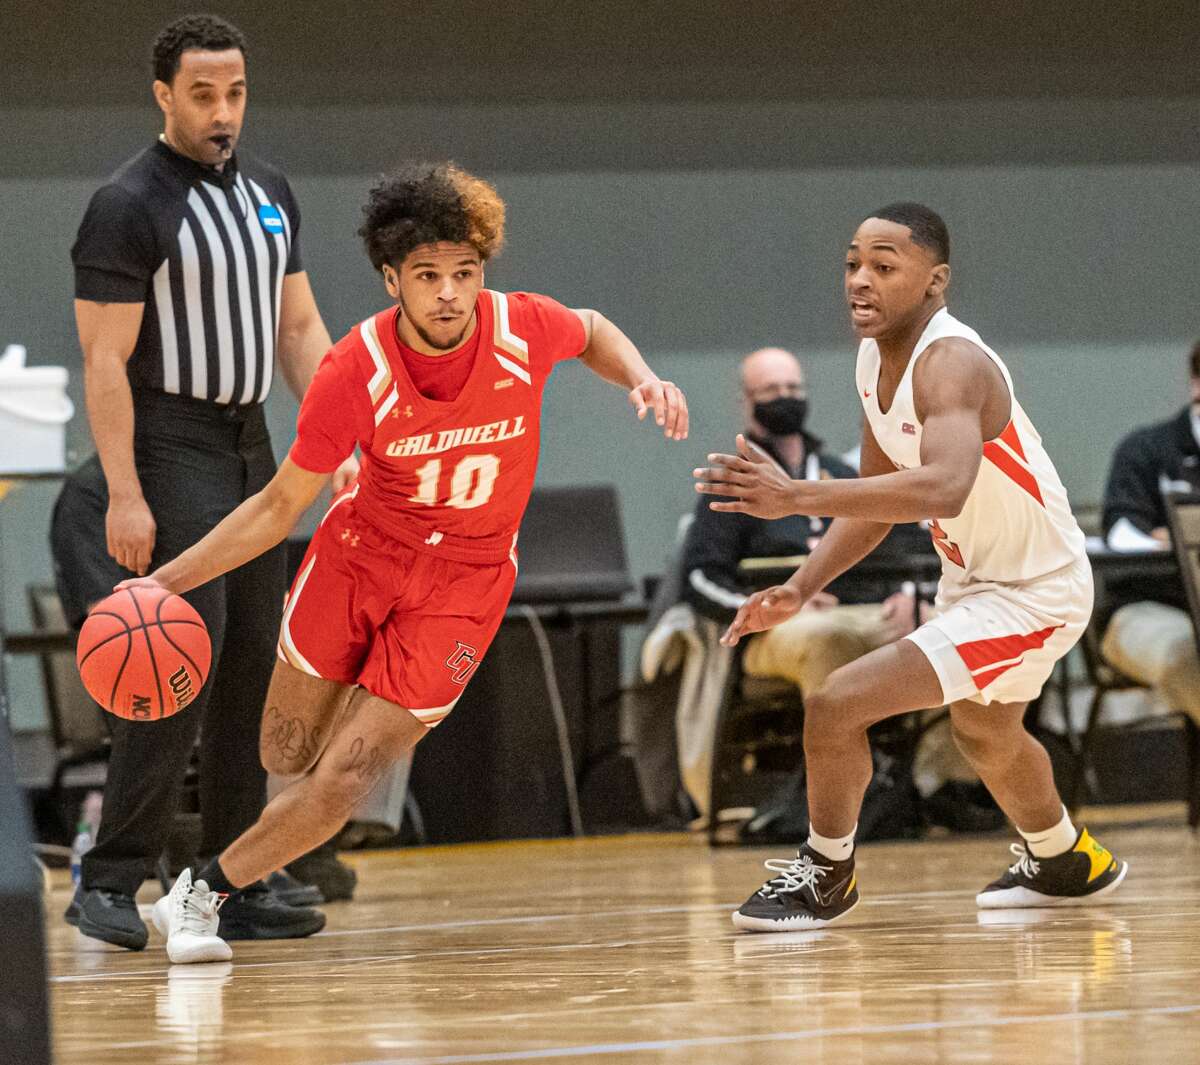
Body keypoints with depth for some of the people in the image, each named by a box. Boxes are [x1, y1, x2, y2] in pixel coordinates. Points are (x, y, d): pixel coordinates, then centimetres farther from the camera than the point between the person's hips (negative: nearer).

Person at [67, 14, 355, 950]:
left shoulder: (270, 194, 12)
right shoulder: (128, 206, -11)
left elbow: (299, 327, 17)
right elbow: (106, 359, -14)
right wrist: (124, 494, -19)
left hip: (251, 448, 7)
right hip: (172, 451, -7)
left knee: (253, 671, 5)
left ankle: (239, 889, 9)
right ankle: (110, 881, -12)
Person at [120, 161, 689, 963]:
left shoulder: (523, 329, -20)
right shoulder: (355, 372, -22)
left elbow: (591, 332, 8)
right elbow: (281, 506, -11)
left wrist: (644, 380, -12)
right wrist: (169, 580, -18)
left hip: (464, 582, -1)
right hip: (360, 553, 1)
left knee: (343, 782, -10)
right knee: (287, 758, 13)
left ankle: (204, 894, 10)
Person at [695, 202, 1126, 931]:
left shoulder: (951, 365, -30)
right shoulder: (876, 362, -1)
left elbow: (942, 488, -48)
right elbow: (880, 496, 12)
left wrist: (796, 497, -54)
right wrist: (802, 589, -1)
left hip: (1034, 593, -10)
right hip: (975, 575, 10)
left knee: (836, 708, -17)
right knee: (986, 736, 34)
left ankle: (826, 877, 6)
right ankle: (1068, 864, 60)